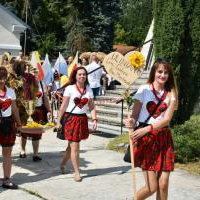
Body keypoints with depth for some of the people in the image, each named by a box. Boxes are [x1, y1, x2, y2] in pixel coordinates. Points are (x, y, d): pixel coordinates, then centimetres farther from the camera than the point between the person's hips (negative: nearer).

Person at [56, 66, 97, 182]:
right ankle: (77, 172, 4)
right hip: (71, 119, -4)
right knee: (75, 147, -5)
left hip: (82, 119, 5)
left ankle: (63, 164, 37)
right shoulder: (70, 88, -6)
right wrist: (59, 120, -7)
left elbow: (92, 106, 5)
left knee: (72, 145, 15)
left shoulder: (88, 89, 6)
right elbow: (63, 106, -6)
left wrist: (94, 119, -7)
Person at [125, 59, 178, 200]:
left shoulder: (171, 94, 4)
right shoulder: (144, 90, -2)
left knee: (163, 185, -1)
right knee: (152, 187, -5)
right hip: (146, 138, -3)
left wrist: (147, 128, -21)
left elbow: (167, 119, -6)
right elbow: (135, 114, -4)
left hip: (164, 138, 3)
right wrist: (132, 122, -28)